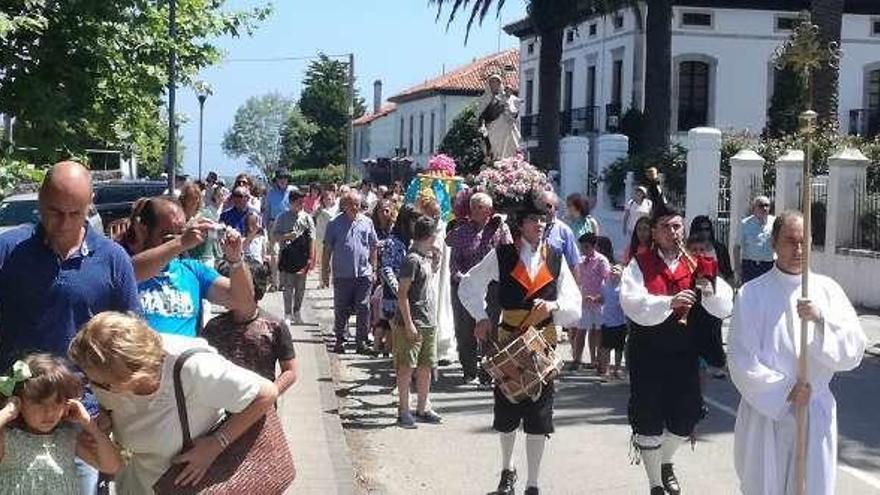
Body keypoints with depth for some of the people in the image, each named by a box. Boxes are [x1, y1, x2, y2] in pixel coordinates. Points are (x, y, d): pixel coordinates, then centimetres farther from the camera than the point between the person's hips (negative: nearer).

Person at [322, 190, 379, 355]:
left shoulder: (367, 222, 7)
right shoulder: (335, 224, 1)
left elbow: (373, 247, 13)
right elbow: (327, 249, 3)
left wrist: (373, 269, 10)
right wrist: (325, 272, 1)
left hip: (363, 273, 1)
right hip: (342, 274, -1)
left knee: (363, 309, 2)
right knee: (341, 310, 5)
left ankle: (362, 341, 9)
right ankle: (340, 340, 15)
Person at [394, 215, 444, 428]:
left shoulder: (426, 257, 12)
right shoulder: (412, 259, -14)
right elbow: (402, 294, -17)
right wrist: (408, 324, -19)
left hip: (429, 322, 9)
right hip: (414, 324, -9)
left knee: (426, 367, 12)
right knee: (407, 367, -1)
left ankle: (422, 409, 21)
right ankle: (404, 411, 4)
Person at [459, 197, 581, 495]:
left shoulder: (555, 258, 5)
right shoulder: (502, 255, 0)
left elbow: (574, 305, 1)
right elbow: (469, 286, 10)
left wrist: (554, 305, -18)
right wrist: (481, 317, 1)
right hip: (508, 342, 0)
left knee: (539, 418, 0)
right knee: (506, 414, 11)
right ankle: (507, 471, 35)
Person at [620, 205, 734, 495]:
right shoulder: (639, 265, -2)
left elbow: (724, 308, 0)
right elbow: (632, 303, -19)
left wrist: (709, 290, -21)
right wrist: (668, 302, -32)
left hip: (685, 354, 3)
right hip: (648, 354, -3)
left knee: (686, 418, 11)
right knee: (649, 421, 2)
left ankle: (665, 461, 42)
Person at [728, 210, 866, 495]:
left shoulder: (827, 290, 2)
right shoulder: (752, 294, -4)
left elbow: (852, 353, -5)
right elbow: (742, 362, -7)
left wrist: (822, 320, -19)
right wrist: (786, 392, -14)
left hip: (816, 416, 1)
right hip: (766, 413, -1)